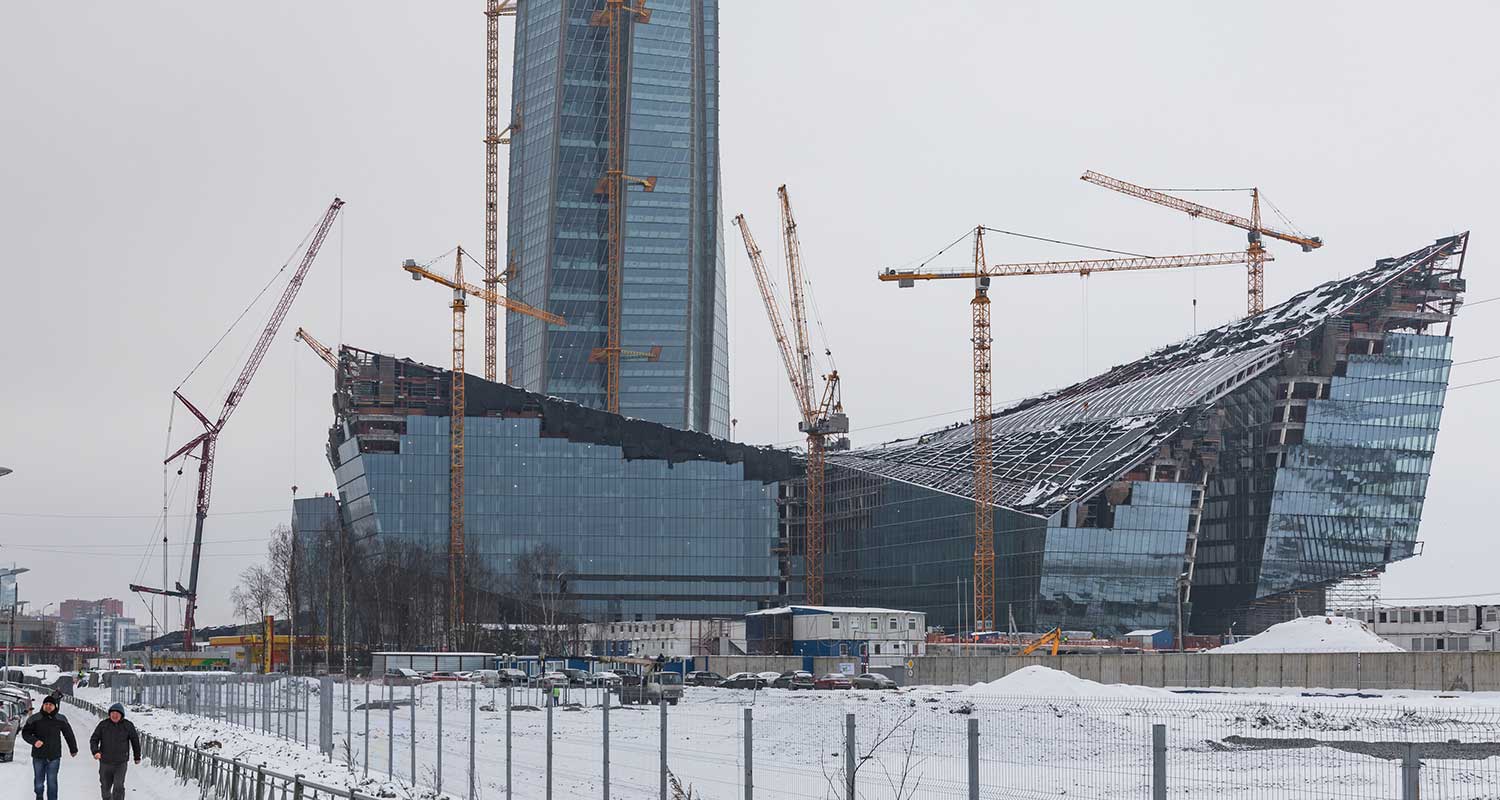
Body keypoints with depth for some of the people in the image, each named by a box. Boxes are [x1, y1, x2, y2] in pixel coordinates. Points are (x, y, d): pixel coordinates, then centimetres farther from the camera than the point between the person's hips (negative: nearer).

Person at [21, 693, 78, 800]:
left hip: (54, 756, 0)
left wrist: (73, 749, 20)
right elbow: (25, 732, 0)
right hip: (38, 756, 0)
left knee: (52, 782, -3)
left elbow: (69, 734, 13)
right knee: (39, 780, 11)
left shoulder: (61, 719, 2)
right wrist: (34, 741, -19)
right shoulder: (35, 719, -3)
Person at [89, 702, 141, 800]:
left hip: (121, 763, -2)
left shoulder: (128, 725, -3)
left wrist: (137, 757, 17)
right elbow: (94, 739, 0)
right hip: (105, 762, 2)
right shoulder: (103, 724, -2)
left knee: (118, 787, -14)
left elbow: (135, 741, 10)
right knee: (105, 787, 14)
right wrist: (95, 751, -19)